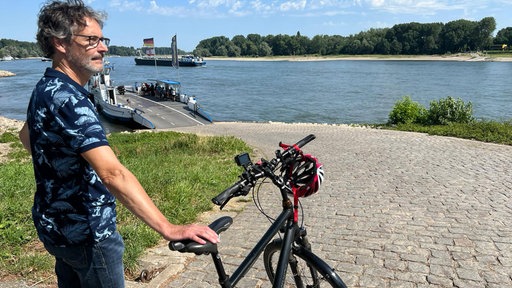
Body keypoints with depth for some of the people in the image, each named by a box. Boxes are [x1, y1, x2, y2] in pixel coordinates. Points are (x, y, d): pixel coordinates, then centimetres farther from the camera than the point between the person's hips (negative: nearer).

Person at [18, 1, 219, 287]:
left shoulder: (46, 89, 4)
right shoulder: (68, 99, -28)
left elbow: (27, 134, 24)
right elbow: (112, 173, -39)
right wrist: (168, 228, -42)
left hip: (58, 223, 9)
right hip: (86, 231, -9)